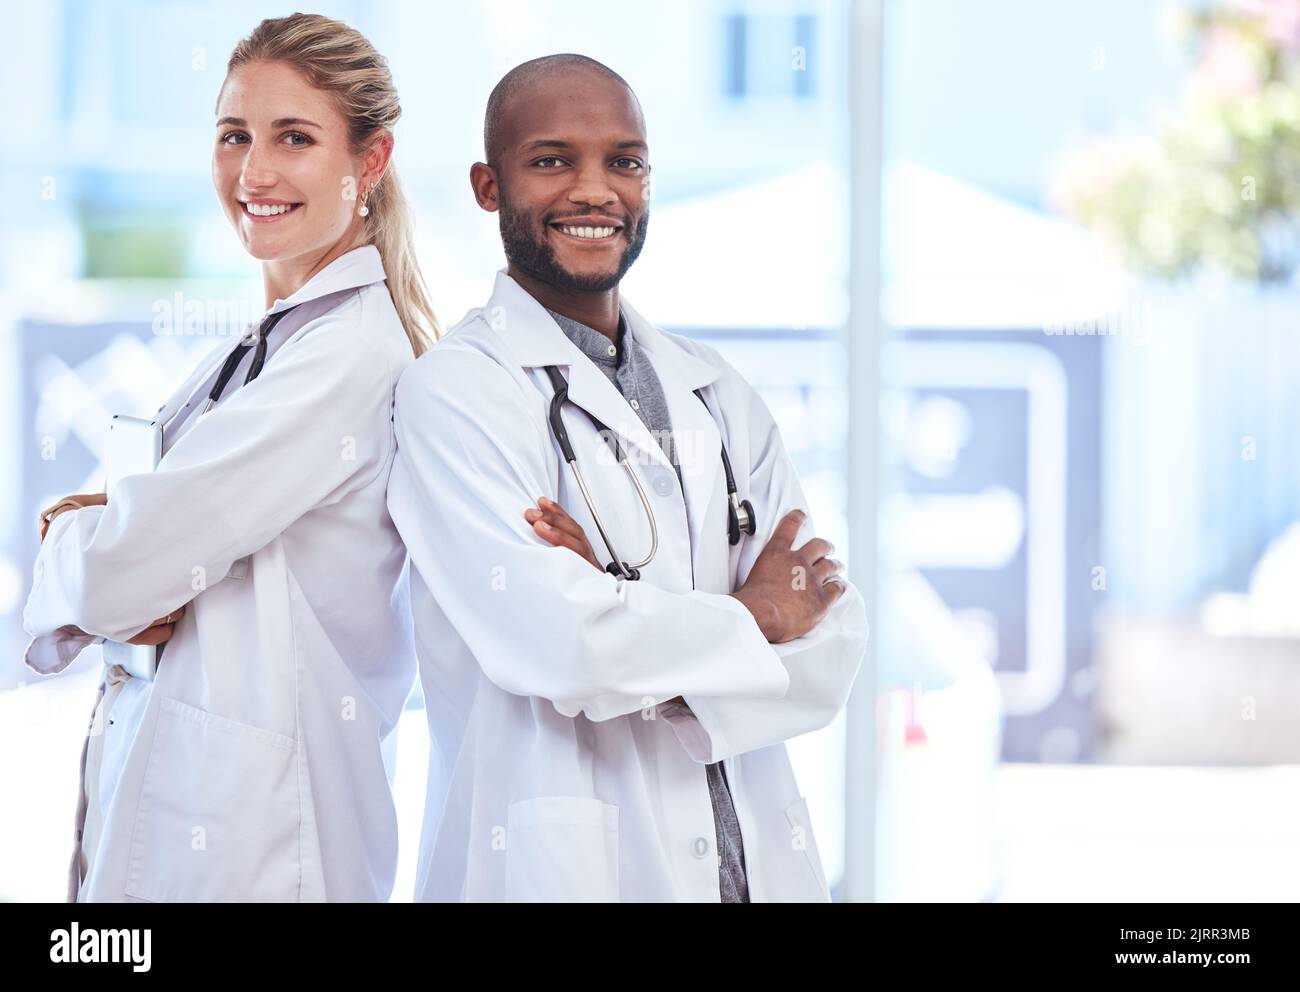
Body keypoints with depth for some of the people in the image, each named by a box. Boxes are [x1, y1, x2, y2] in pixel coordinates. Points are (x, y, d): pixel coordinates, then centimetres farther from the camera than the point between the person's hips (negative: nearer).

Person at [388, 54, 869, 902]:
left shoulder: (719, 394, 11)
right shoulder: (452, 392, -6)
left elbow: (832, 646, 1)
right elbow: (542, 637, -20)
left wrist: (625, 615, -15)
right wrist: (749, 617, -4)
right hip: (559, 870, -5)